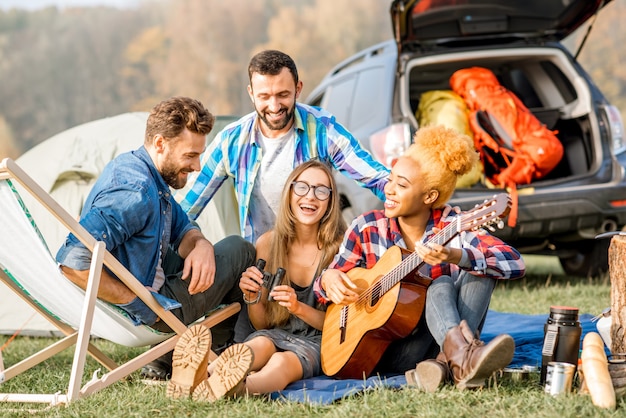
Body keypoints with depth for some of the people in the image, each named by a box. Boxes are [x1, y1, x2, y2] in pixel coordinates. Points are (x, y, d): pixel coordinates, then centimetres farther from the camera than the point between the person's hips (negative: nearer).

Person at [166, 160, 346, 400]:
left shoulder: (339, 247, -7)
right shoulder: (268, 243, 3)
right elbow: (262, 324, 9)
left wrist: (299, 308, -22)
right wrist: (252, 298, -13)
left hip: (319, 343, -3)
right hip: (277, 333, 3)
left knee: (281, 362, -37)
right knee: (261, 344, -35)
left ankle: (238, 388, -73)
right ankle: (199, 376, -68)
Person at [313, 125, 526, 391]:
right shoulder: (367, 228, -1)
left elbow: (515, 264, -22)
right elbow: (328, 279, 11)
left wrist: (455, 256, -40)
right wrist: (329, 280, -16)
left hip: (443, 341, 1)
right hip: (390, 347, -1)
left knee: (479, 271, -19)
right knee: (441, 286, -26)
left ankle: (444, 363, -40)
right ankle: (465, 361, -58)